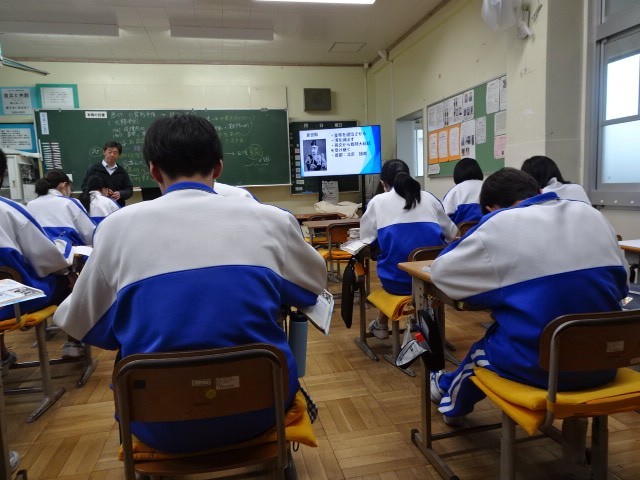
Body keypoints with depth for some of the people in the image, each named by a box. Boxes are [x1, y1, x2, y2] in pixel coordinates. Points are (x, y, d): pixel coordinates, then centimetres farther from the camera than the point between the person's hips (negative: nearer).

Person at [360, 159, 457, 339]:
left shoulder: (378, 201, 4)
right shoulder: (429, 198, 10)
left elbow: (367, 239, 8)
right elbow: (451, 233, 15)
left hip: (397, 280, -2)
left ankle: (382, 325, 40)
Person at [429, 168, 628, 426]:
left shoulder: (500, 225, -9)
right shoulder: (591, 214, 6)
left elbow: (441, 271, 0)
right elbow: (619, 282, 16)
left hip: (540, 367, -6)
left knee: (481, 349, 26)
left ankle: (452, 402, 54)